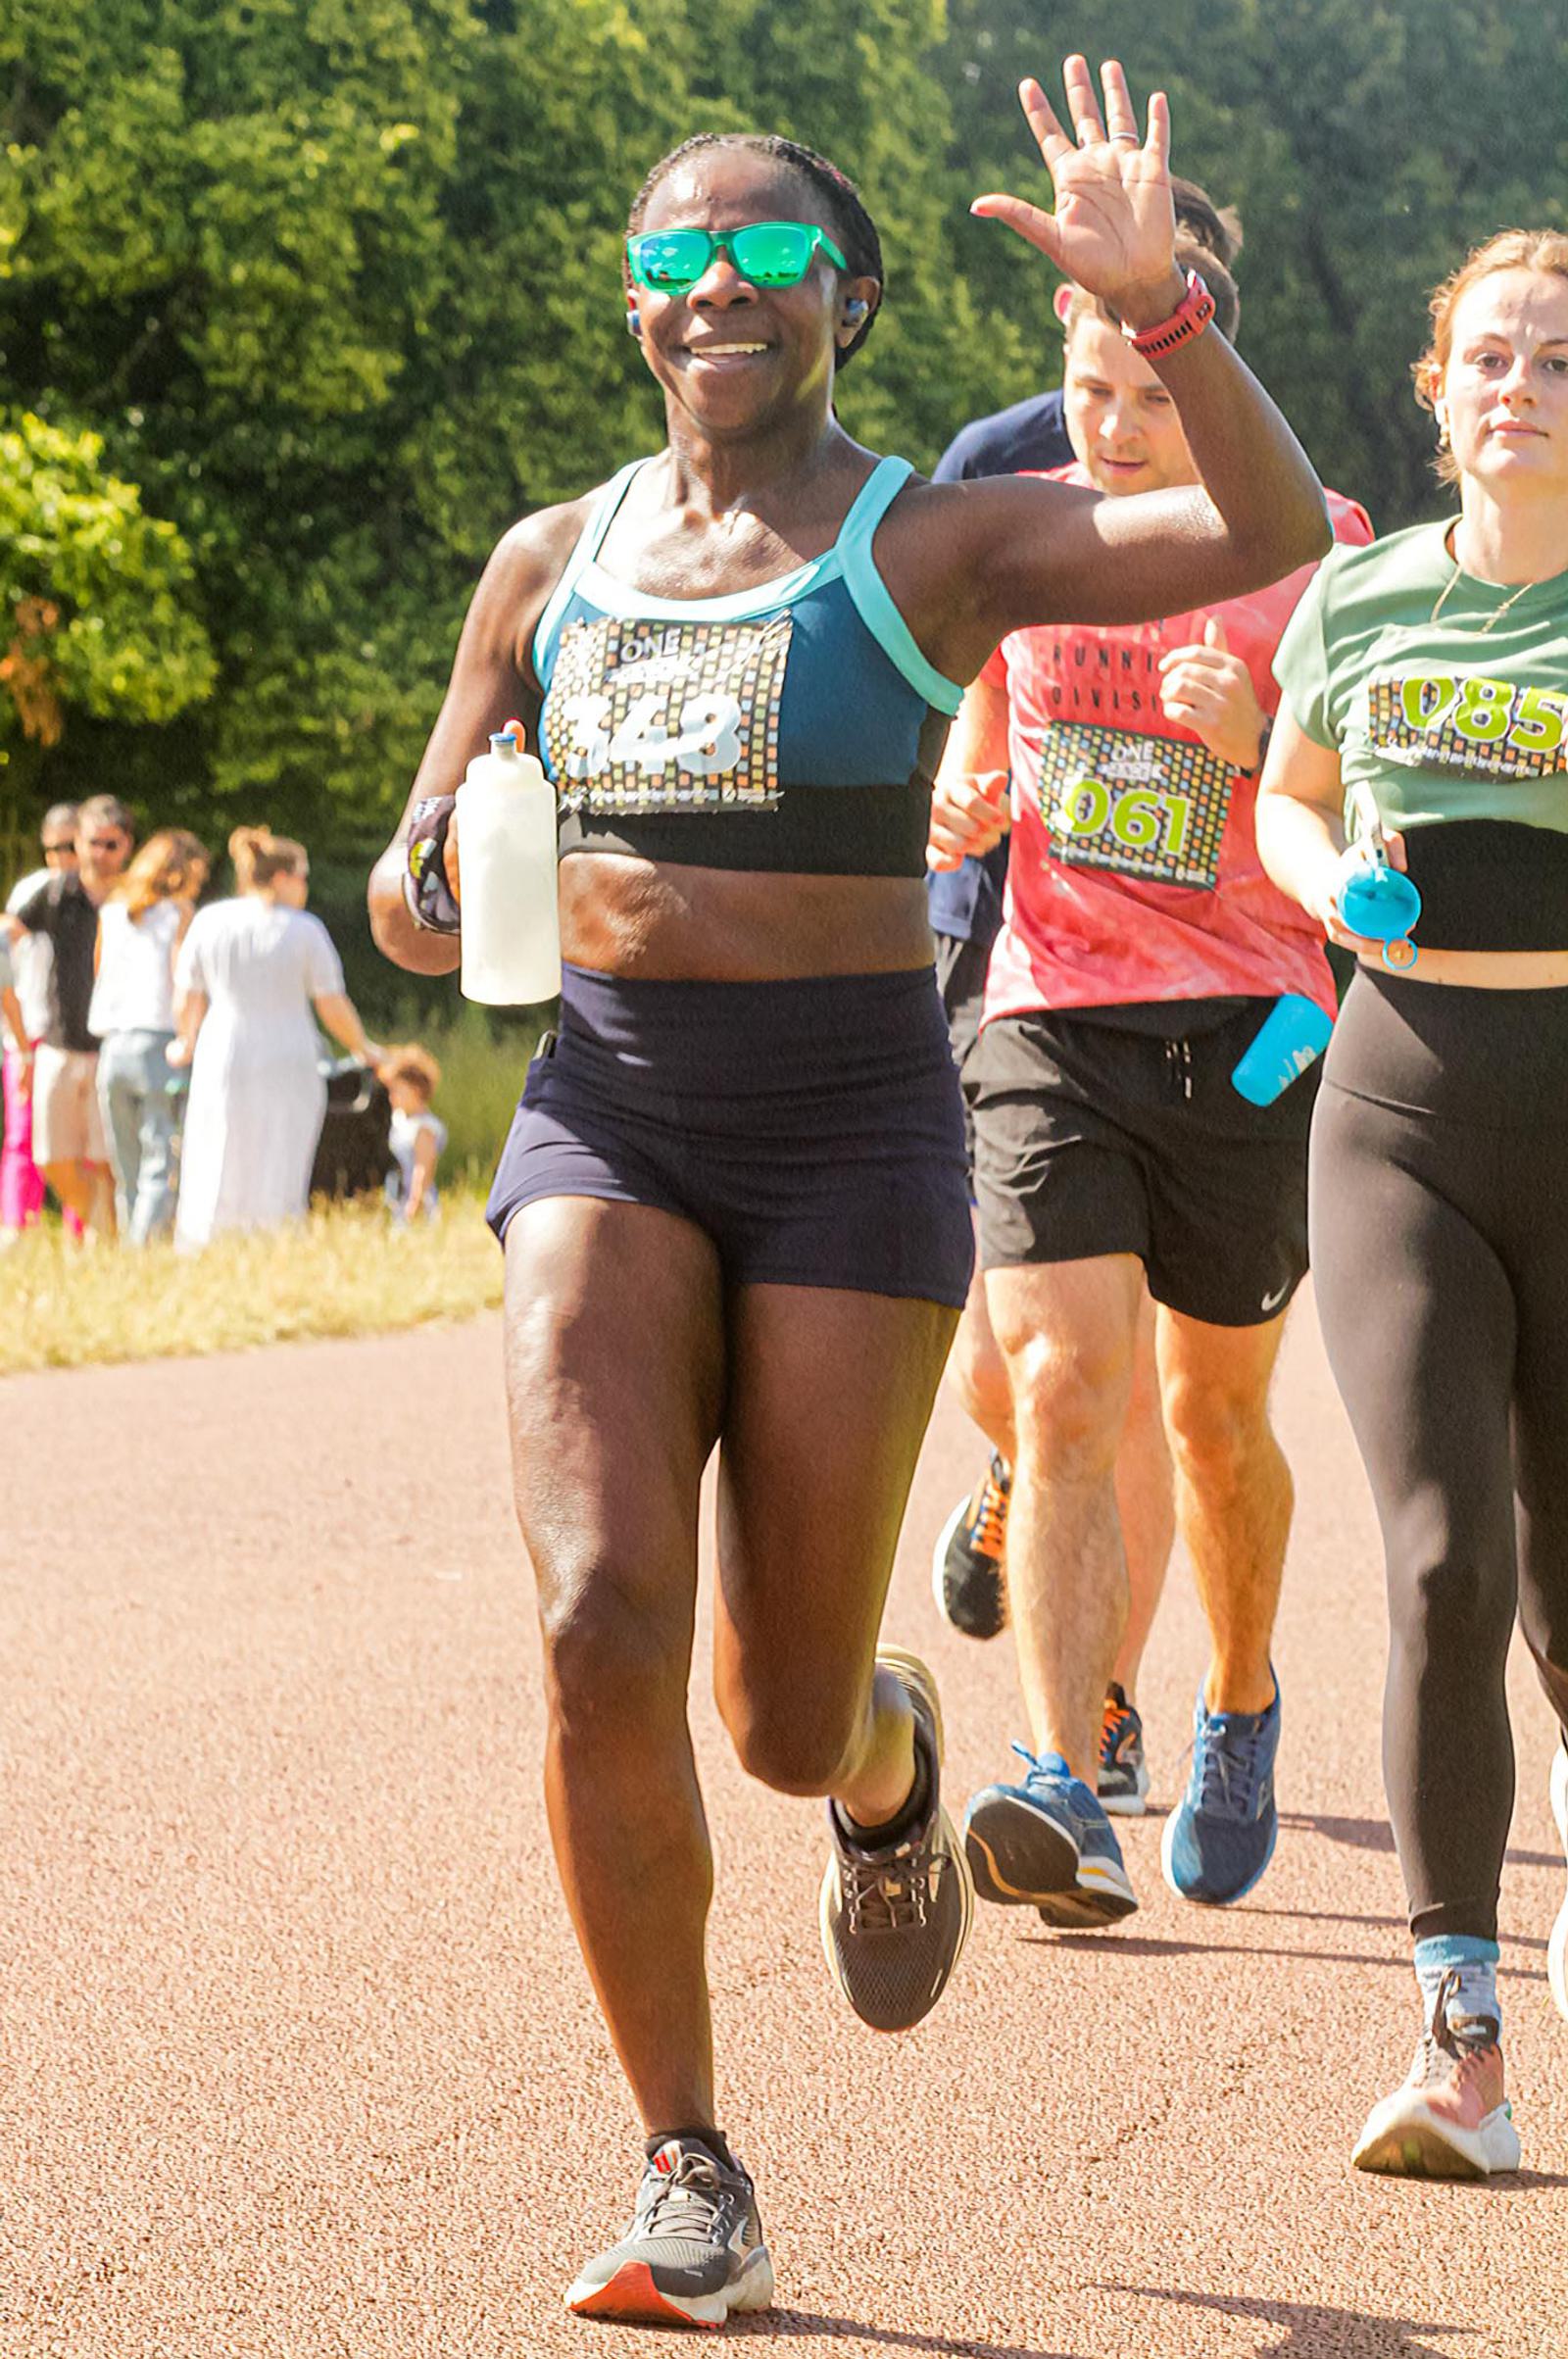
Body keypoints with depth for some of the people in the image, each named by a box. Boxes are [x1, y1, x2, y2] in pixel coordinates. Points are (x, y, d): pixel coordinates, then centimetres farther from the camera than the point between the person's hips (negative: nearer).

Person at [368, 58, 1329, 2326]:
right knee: (600, 1628, -17)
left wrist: (1156, 302, -26)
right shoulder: (553, 562, 12)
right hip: (606, 1114, 3)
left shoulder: (934, 538, 0)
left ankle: (891, 1758, 43)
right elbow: (415, 891, 21)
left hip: (851, 1119, -2)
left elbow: (1273, 536, -14)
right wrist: (434, 882, -3)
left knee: (786, 1718, 2)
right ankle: (692, 2185, -3)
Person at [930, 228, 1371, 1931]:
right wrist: (960, 805, -2)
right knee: (1060, 1395, -14)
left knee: (1214, 1414, 10)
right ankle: (1066, 1789, -21)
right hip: (1050, 1012, 1)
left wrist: (1258, 739, -20)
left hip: (1245, 1027, -1)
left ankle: (1240, 1710, 35)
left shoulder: (1312, 547, -2)